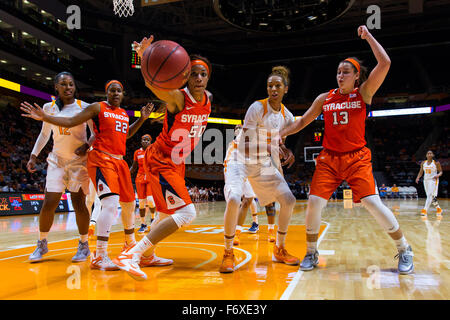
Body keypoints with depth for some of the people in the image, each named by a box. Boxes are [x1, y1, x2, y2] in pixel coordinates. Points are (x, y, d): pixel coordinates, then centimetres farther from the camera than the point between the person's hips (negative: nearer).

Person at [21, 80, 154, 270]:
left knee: (129, 204, 14)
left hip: (120, 161, 8)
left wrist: (142, 119, 22)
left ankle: (130, 244, 36)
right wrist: (43, 117, -14)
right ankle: (99, 256, -21)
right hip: (101, 159, -7)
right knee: (111, 202, -24)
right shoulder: (97, 108, -1)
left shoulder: (124, 114, 17)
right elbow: (70, 122, -3)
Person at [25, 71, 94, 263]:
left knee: (79, 204, -3)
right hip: (57, 159, 2)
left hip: (79, 160, -2)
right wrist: (33, 156, 13)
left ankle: (83, 245, 12)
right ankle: (42, 244, 16)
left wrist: (87, 146, -17)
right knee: (49, 203, -4)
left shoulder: (83, 107, -2)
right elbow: (44, 134, 17)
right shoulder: (49, 108, 6)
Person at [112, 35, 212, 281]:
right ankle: (130, 256, -17)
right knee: (186, 213, -21)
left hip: (176, 162, 9)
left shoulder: (208, 98, 1)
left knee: (168, 212, 22)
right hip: (159, 160, -9)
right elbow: (153, 84, -44)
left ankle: (147, 255, 41)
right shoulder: (177, 97, -22)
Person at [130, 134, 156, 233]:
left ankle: (153, 217, 14)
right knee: (141, 202, 2)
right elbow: (134, 167, 15)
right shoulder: (137, 152, 8)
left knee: (150, 200, -16)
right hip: (140, 178, 3)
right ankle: (143, 225, 13)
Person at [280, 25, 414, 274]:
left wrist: (368, 36, -4)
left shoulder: (363, 93, 0)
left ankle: (404, 250, 10)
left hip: (357, 158, -2)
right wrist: (280, 134, 5)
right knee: (314, 202, -9)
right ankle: (311, 253, 12)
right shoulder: (324, 99, 8)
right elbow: (303, 121, 15)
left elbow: (385, 63, -11)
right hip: (328, 159, 3)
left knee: (372, 202, -14)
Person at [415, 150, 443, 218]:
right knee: (432, 197, 12)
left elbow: (440, 171, 1)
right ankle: (439, 209, 29)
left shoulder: (436, 163, -5)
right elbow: (421, 172, 13)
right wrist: (418, 178, -4)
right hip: (426, 180, 5)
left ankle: (425, 210, -24)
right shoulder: (423, 163, 7)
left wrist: (438, 175, -21)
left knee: (430, 195, -17)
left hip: (433, 180, -5)